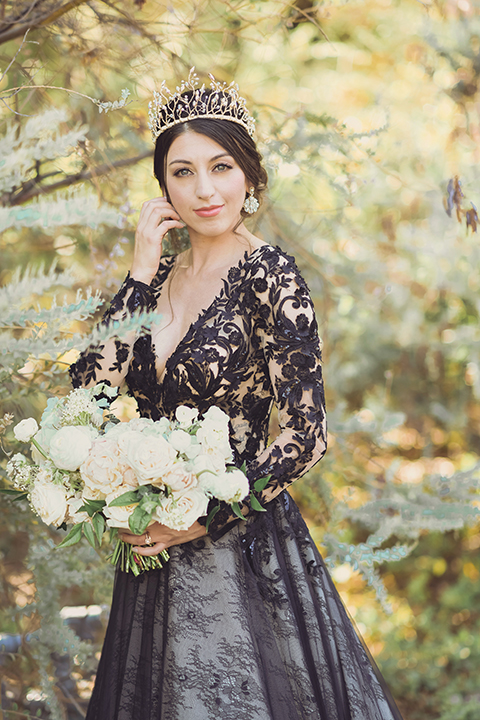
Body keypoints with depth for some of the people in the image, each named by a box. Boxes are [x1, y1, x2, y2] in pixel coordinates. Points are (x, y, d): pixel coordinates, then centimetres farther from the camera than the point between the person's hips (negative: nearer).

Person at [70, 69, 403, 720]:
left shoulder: (267, 275, -13)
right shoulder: (159, 275, 6)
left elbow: (306, 435, -16)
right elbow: (91, 385, -5)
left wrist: (205, 518, -16)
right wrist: (141, 274, -8)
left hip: (245, 549, -6)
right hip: (157, 551, 6)